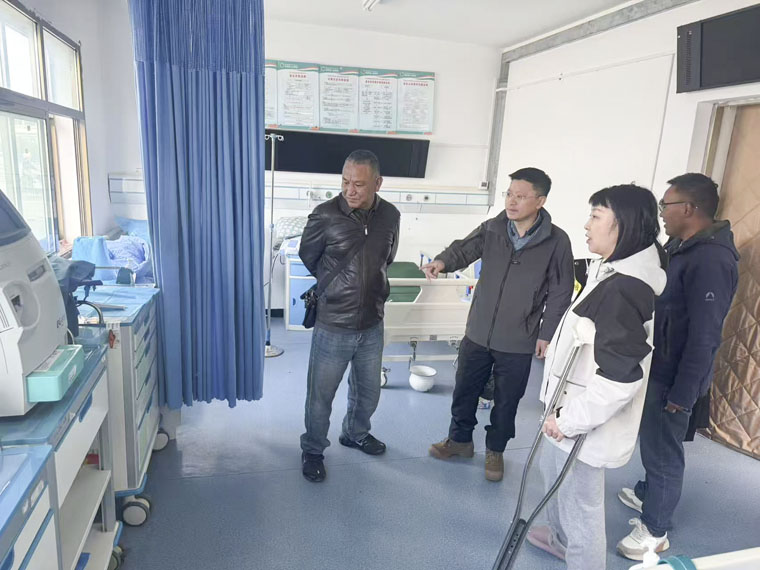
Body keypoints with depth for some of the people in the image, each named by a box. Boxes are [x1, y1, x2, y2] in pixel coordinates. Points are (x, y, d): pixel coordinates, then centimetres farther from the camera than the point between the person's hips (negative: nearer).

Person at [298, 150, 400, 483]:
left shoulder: (390, 216, -5)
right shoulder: (325, 216, -17)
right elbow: (308, 258, 1)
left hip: (372, 326, 4)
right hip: (333, 327, -4)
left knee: (368, 390, 22)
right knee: (321, 395, 12)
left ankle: (356, 434, 50)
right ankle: (312, 450, 37)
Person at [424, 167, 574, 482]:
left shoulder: (557, 241, -11)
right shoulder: (492, 228, -3)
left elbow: (560, 293, -6)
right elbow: (464, 248, -13)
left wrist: (547, 333, -6)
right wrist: (442, 261, -36)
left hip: (518, 341, -2)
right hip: (478, 333, 3)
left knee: (506, 400, 14)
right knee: (465, 389, 17)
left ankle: (495, 450, 38)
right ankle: (460, 438, 41)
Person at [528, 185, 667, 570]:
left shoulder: (624, 289, -27)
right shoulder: (613, 274, 6)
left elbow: (620, 377, -30)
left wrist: (571, 419, -19)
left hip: (587, 426, -11)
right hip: (571, 410, 11)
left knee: (581, 506, 8)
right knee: (554, 473, 30)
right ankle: (561, 538, 55)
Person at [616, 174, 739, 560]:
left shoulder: (712, 259, -26)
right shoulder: (680, 246, 6)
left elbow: (704, 336, -26)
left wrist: (682, 393, -21)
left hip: (675, 375, -9)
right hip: (657, 365, 9)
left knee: (663, 448, 6)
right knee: (652, 439, 25)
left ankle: (655, 529, 25)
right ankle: (649, 493, 47)